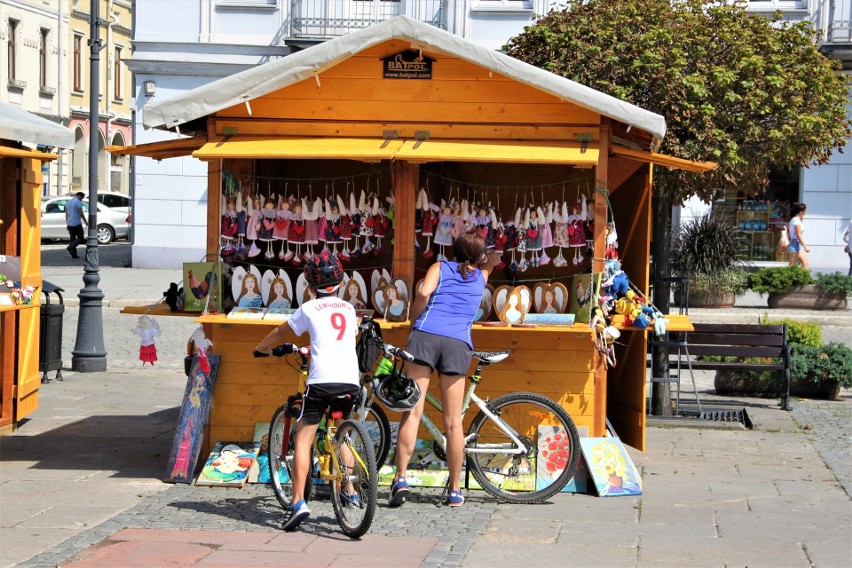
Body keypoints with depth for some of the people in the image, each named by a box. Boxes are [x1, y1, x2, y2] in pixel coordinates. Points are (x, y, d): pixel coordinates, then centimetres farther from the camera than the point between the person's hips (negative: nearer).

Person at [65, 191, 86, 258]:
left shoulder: (69, 202, 14)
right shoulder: (78, 202, -10)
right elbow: (81, 213, -15)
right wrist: (86, 222, -4)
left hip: (70, 224, 7)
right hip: (77, 223, -7)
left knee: (72, 238, 11)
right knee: (80, 238, 0)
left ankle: (73, 254, 7)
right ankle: (71, 247, -22)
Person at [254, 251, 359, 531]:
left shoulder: (309, 309, 6)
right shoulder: (349, 309, 19)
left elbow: (281, 332, 20)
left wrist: (261, 347, 41)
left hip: (321, 380, -4)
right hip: (350, 381, 4)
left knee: (303, 439, 2)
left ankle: (298, 502, -9)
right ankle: (350, 492, 23)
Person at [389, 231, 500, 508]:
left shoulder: (440, 267, 17)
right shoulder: (481, 276, 25)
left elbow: (424, 293, -3)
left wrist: (413, 323, 8)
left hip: (425, 335, -1)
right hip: (459, 343, 1)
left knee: (412, 412, -5)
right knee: (453, 421, 5)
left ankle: (400, 478, -16)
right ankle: (454, 490, 8)